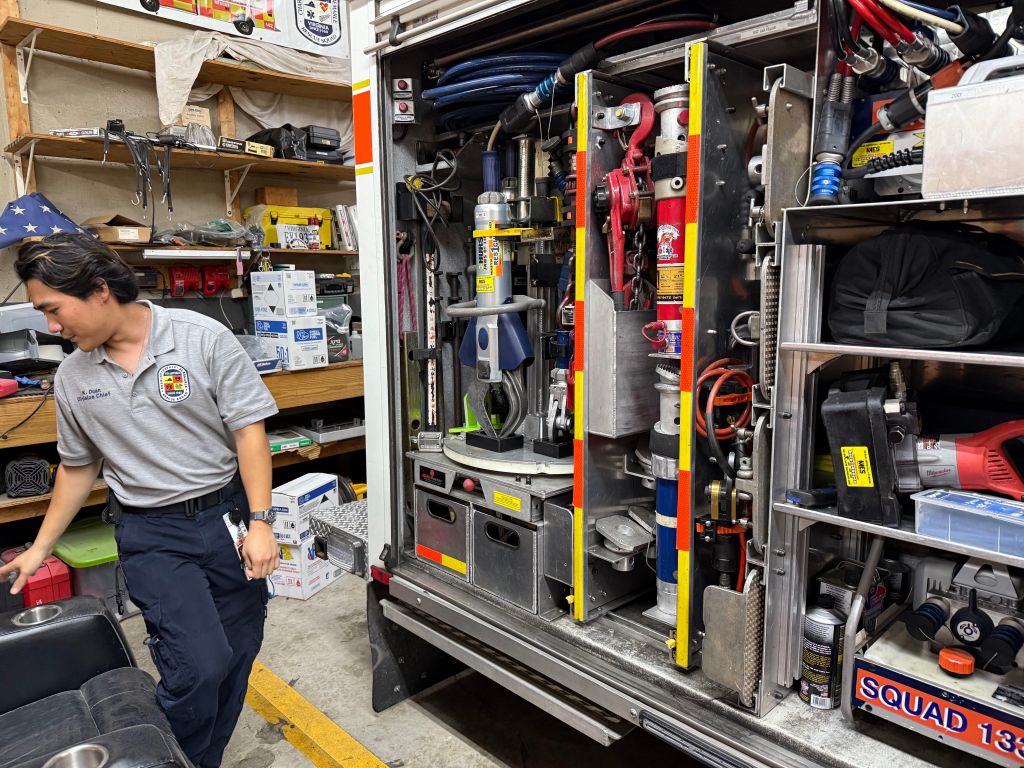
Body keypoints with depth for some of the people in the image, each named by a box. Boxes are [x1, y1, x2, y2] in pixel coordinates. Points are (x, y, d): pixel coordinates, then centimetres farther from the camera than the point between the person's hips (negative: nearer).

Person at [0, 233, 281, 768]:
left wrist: (260, 522, -15)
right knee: (198, 666, -10)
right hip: (152, 534, 1)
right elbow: (78, 467, 16)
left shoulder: (203, 339, -10)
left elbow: (248, 430, -11)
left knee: (237, 655, 9)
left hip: (228, 515, -1)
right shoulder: (72, 377, 4)